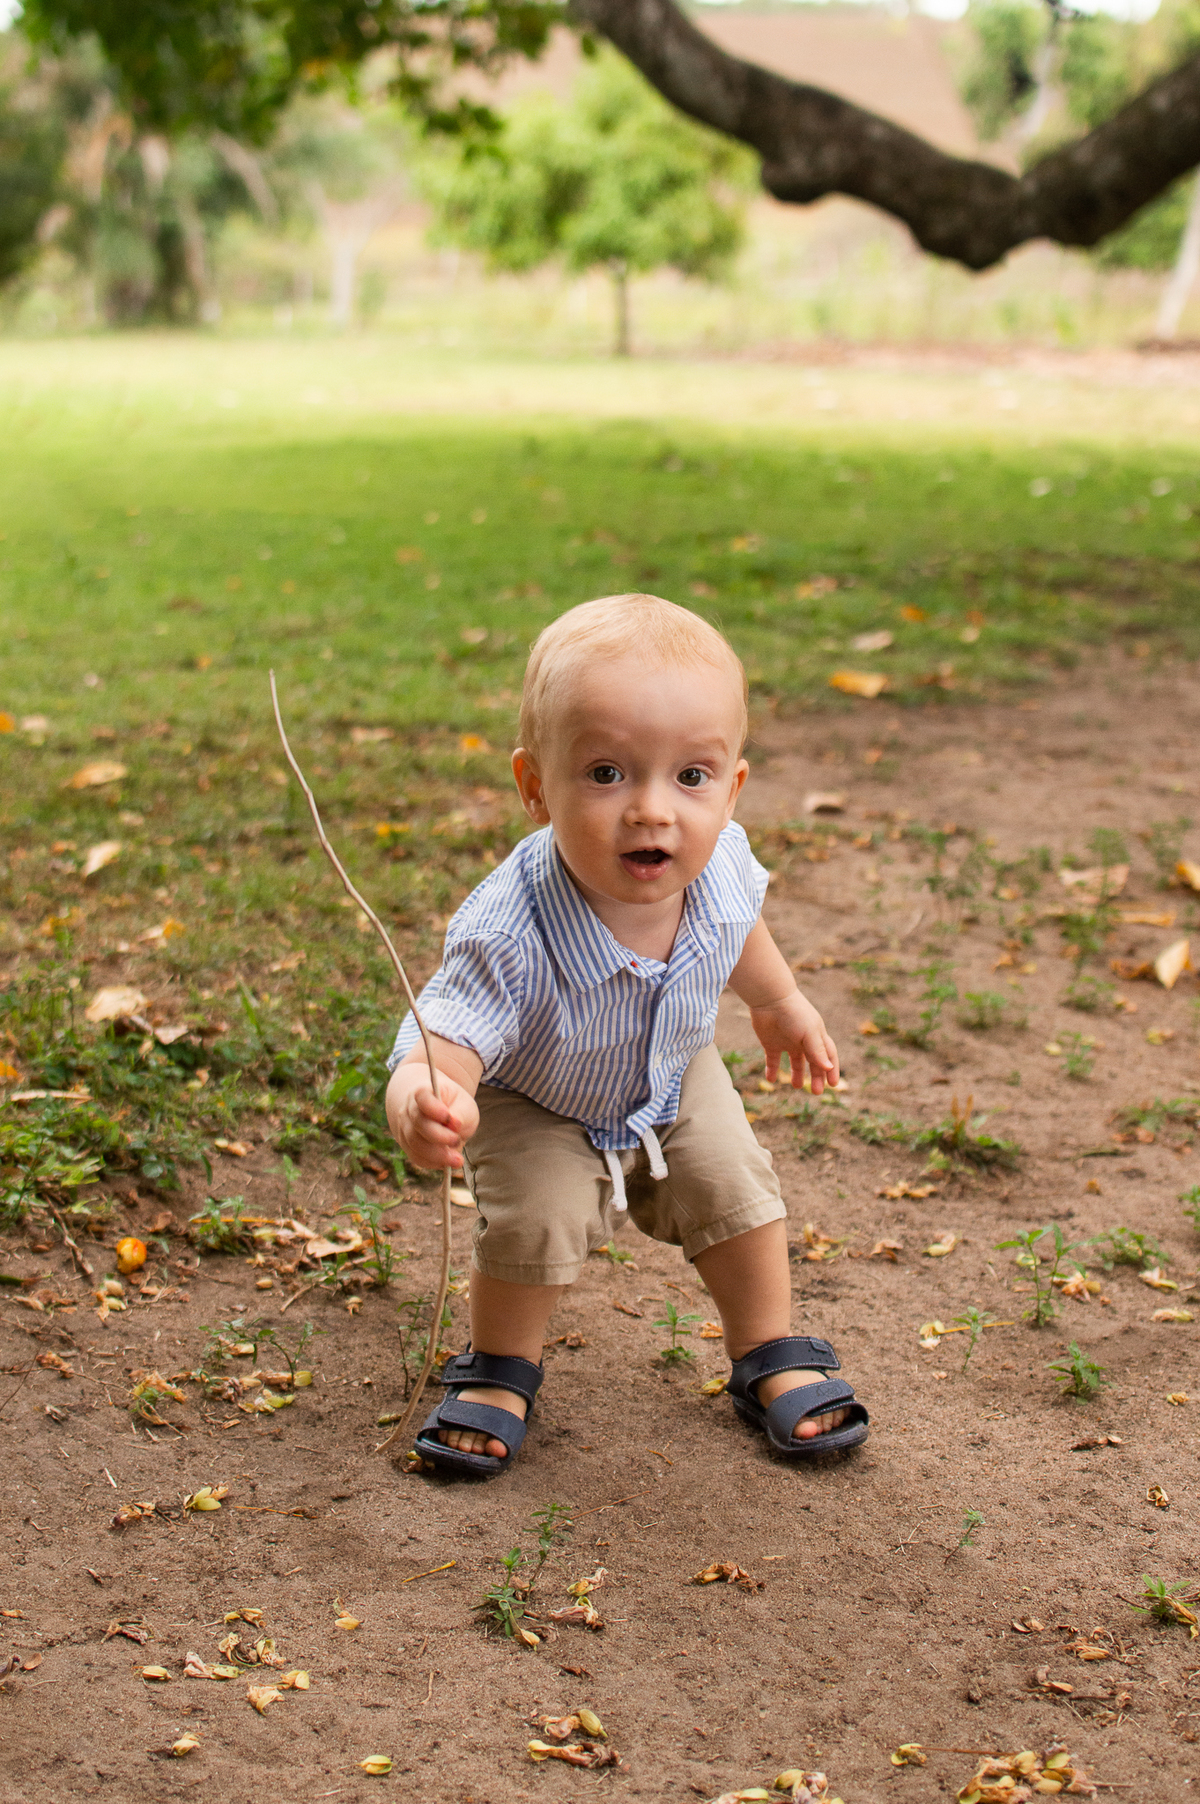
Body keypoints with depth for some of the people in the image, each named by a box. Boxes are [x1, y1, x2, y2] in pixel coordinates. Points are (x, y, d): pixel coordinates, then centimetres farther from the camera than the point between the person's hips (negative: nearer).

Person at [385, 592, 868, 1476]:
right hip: (536, 1105, -4)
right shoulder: (512, 935, -46)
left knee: (736, 1188, 4)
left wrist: (782, 1002, 16)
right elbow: (447, 1038, -50)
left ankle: (774, 1359, 29)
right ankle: (500, 1368, 12)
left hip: (674, 1080, 4)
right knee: (537, 1221, -19)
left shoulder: (718, 866, -29)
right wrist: (420, 1101, -75)